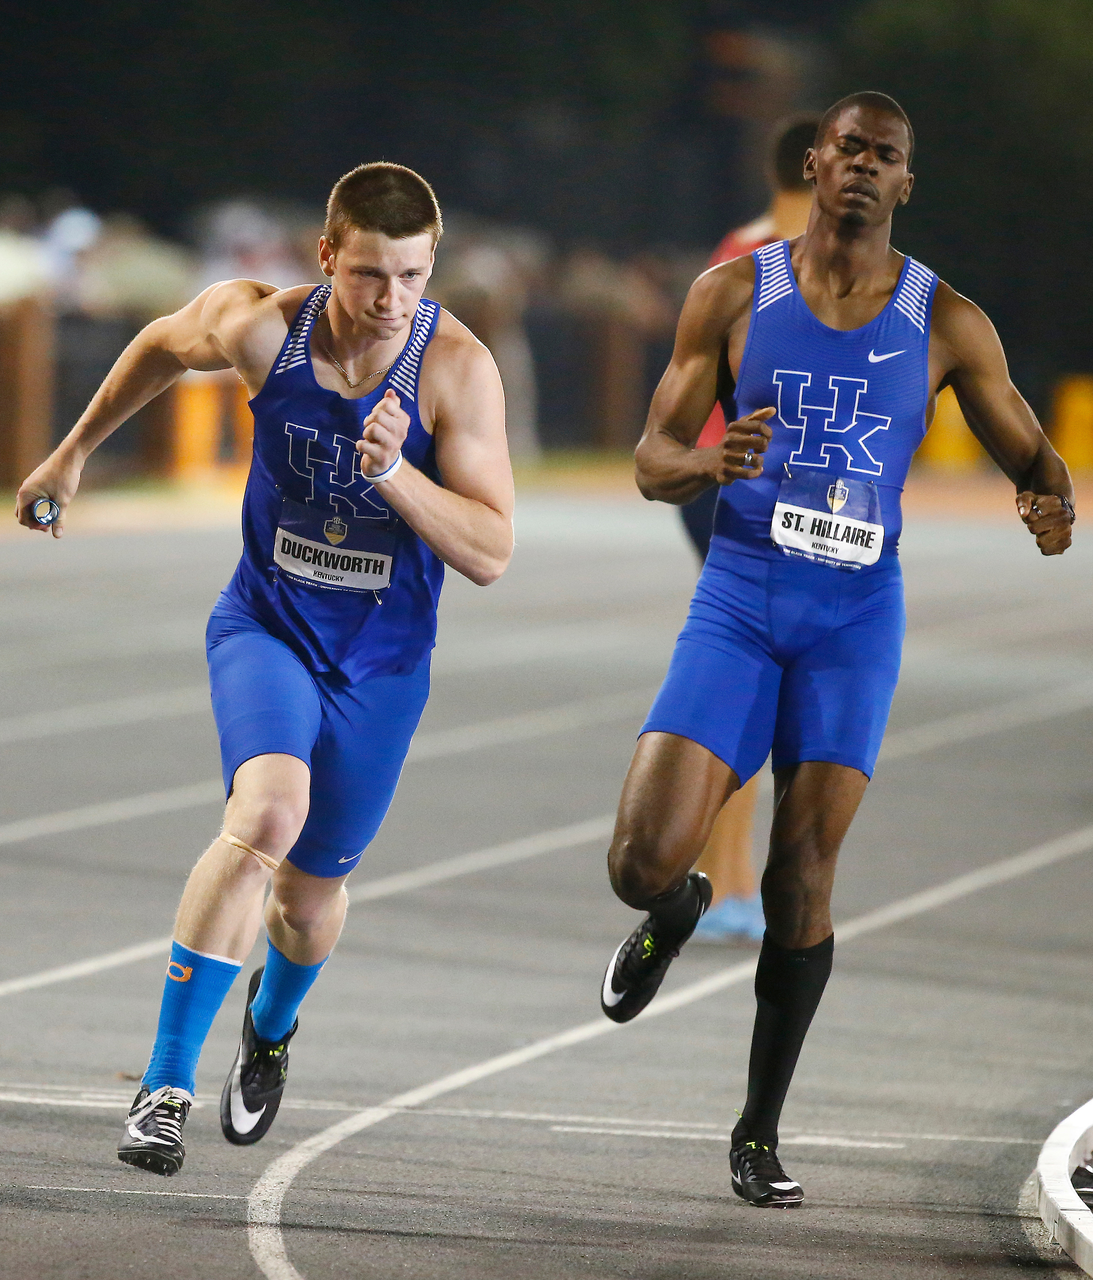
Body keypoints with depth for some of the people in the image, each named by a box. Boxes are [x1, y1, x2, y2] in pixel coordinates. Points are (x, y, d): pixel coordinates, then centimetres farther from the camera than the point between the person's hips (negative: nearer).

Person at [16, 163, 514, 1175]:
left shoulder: (457, 369, -19)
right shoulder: (260, 328, -16)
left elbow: (490, 553, -19)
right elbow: (162, 346, 9)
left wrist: (394, 473, -33)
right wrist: (74, 451, 20)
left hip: (381, 663, 1)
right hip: (265, 626, -1)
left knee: (310, 896, 13)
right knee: (268, 815, -30)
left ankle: (270, 1029, 52)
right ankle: (165, 1085, -23)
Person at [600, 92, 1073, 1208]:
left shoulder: (946, 323, 3)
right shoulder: (734, 294, 1)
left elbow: (1032, 456, 8)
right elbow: (651, 460, 2)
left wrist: (1053, 506, -17)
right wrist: (705, 462, -23)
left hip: (856, 613, 0)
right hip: (738, 597, 0)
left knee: (803, 879, -3)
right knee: (644, 861, -13)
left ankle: (760, 1134, 11)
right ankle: (675, 913, 27)